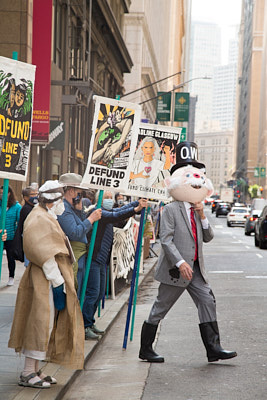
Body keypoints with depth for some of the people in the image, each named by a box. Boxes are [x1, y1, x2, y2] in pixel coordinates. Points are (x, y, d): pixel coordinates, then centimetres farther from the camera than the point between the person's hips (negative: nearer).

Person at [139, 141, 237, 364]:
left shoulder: (197, 211, 14)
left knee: (208, 302, -2)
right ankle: (146, 350, 13)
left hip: (195, 269, 7)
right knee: (160, 309, 2)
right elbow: (166, 240, -17)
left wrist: (203, 216, -2)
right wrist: (180, 263, -25)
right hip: (176, 270, -7)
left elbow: (208, 238, 13)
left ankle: (213, 348, 1)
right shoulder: (171, 210, -9)